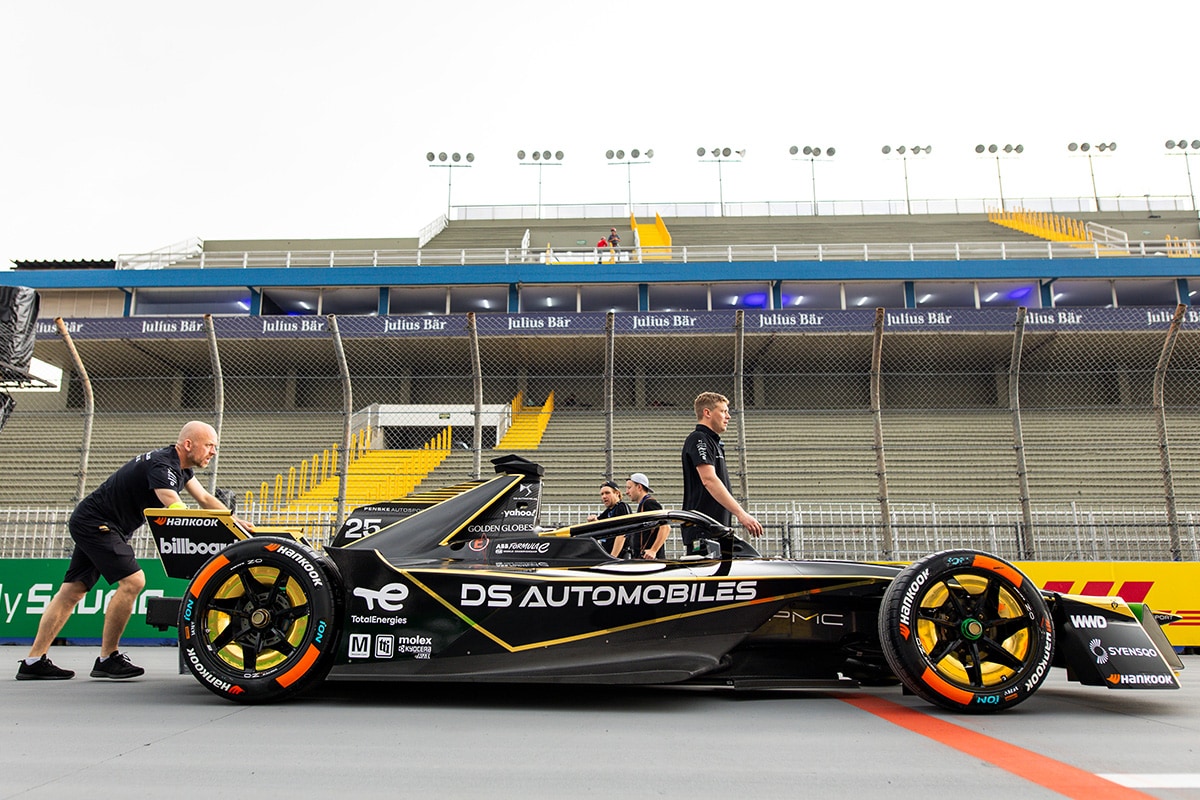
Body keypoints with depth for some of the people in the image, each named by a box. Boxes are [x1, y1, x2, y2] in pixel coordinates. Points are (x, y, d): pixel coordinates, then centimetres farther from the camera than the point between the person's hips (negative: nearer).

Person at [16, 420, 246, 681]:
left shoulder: (180, 466, 6)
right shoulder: (161, 465, -24)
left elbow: (205, 499, 13)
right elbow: (178, 513, -35)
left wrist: (237, 523, 3)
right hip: (95, 524, -10)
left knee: (73, 590, 8)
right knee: (133, 581, -16)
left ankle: (33, 661, 11)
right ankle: (107, 659, -6)